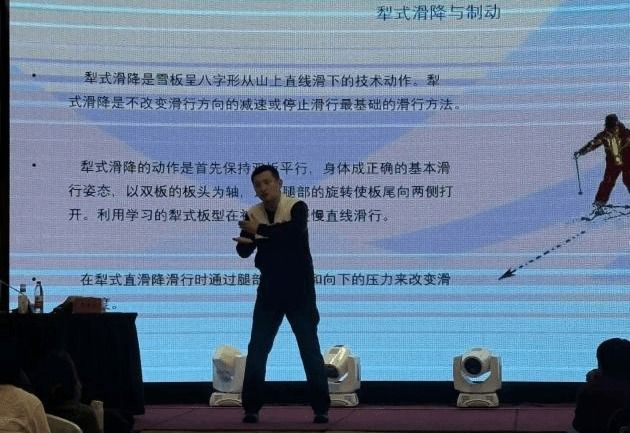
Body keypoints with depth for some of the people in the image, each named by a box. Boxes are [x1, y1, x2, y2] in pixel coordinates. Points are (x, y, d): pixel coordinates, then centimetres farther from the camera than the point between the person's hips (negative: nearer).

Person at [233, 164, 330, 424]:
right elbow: (243, 251, -6)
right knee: (257, 350, 0)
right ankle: (251, 408, 7)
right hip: (269, 291, 4)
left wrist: (260, 231, -24)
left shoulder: (297, 207, -10)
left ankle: (321, 408, 6)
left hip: (299, 291, -3)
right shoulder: (253, 215, 3)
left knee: (310, 349, -1)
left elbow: (294, 231, -31)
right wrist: (246, 242, -29)